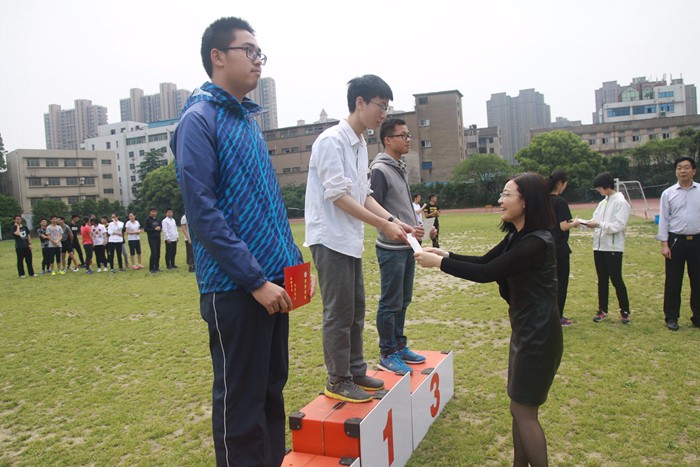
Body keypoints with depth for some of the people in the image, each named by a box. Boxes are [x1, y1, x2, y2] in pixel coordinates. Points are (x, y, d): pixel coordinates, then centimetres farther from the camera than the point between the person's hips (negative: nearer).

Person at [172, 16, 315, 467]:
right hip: (235, 289, -8)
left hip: (274, 281, 8)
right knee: (240, 398, 4)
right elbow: (202, 211, -17)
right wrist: (255, 280, -18)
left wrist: (296, 262, 12)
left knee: (273, 387, 17)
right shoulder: (199, 120, -8)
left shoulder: (250, 120, 16)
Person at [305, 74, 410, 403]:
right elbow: (338, 196, -20)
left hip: (351, 240, 9)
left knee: (355, 311, 15)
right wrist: (383, 225, -20)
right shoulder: (331, 141, -14)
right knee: (339, 313, -2)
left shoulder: (361, 144, 13)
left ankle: (356, 372, 27)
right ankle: (338, 382, 11)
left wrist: (393, 220, 2)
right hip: (330, 238, -9)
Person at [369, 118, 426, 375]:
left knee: (403, 300, 16)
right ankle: (387, 354, 12)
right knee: (391, 303, 0)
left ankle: (399, 346, 28)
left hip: (407, 247, 9)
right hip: (391, 249, -9)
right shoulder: (379, 170, -14)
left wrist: (420, 227, 13)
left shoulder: (400, 168, 15)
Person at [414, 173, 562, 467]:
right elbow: (484, 261, 13)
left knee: (524, 412, 3)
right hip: (524, 332, 9)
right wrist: (446, 254, 1)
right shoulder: (517, 237, 7)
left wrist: (439, 263, -17)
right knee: (520, 409, 18)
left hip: (538, 336, -9)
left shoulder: (536, 243, -24)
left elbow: (486, 274, -23)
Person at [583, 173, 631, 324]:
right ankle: (602, 310, 21)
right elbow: (596, 220, 14)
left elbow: (619, 226, -18)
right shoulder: (602, 203, 14)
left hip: (613, 248, -7)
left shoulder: (621, 202, -10)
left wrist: (599, 224, -21)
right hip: (599, 247, 7)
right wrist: (588, 223, -5)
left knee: (616, 280, -2)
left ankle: (625, 311, 11)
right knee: (602, 280, 12)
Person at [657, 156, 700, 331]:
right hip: (676, 241, -1)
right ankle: (671, 318, 16)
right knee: (673, 281, 5)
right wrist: (664, 244, -6)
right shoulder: (668, 193, 1)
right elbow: (663, 220, 1)